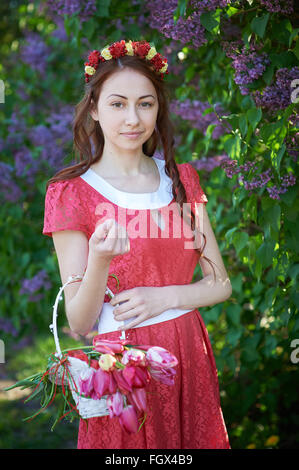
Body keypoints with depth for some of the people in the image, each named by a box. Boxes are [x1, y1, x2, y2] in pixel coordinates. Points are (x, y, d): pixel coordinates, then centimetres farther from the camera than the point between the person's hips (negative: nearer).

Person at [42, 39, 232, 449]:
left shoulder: (182, 179, 7)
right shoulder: (71, 191, -6)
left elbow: (221, 284, 7)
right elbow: (79, 324, -8)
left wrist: (166, 297, -11)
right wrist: (100, 262, -27)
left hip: (189, 360, 4)